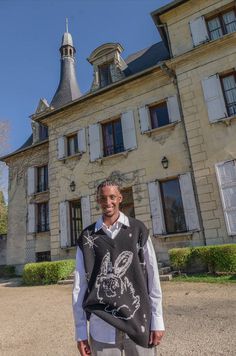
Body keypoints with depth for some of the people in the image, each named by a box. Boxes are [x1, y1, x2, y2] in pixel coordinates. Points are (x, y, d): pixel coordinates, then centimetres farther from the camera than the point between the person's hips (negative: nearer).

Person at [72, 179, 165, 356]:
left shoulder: (138, 230, 0)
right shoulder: (87, 237, 1)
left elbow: (152, 276, 1)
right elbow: (80, 285, 2)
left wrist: (157, 320, 0)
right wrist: (80, 331, 2)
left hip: (138, 322, 0)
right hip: (102, 326, 1)